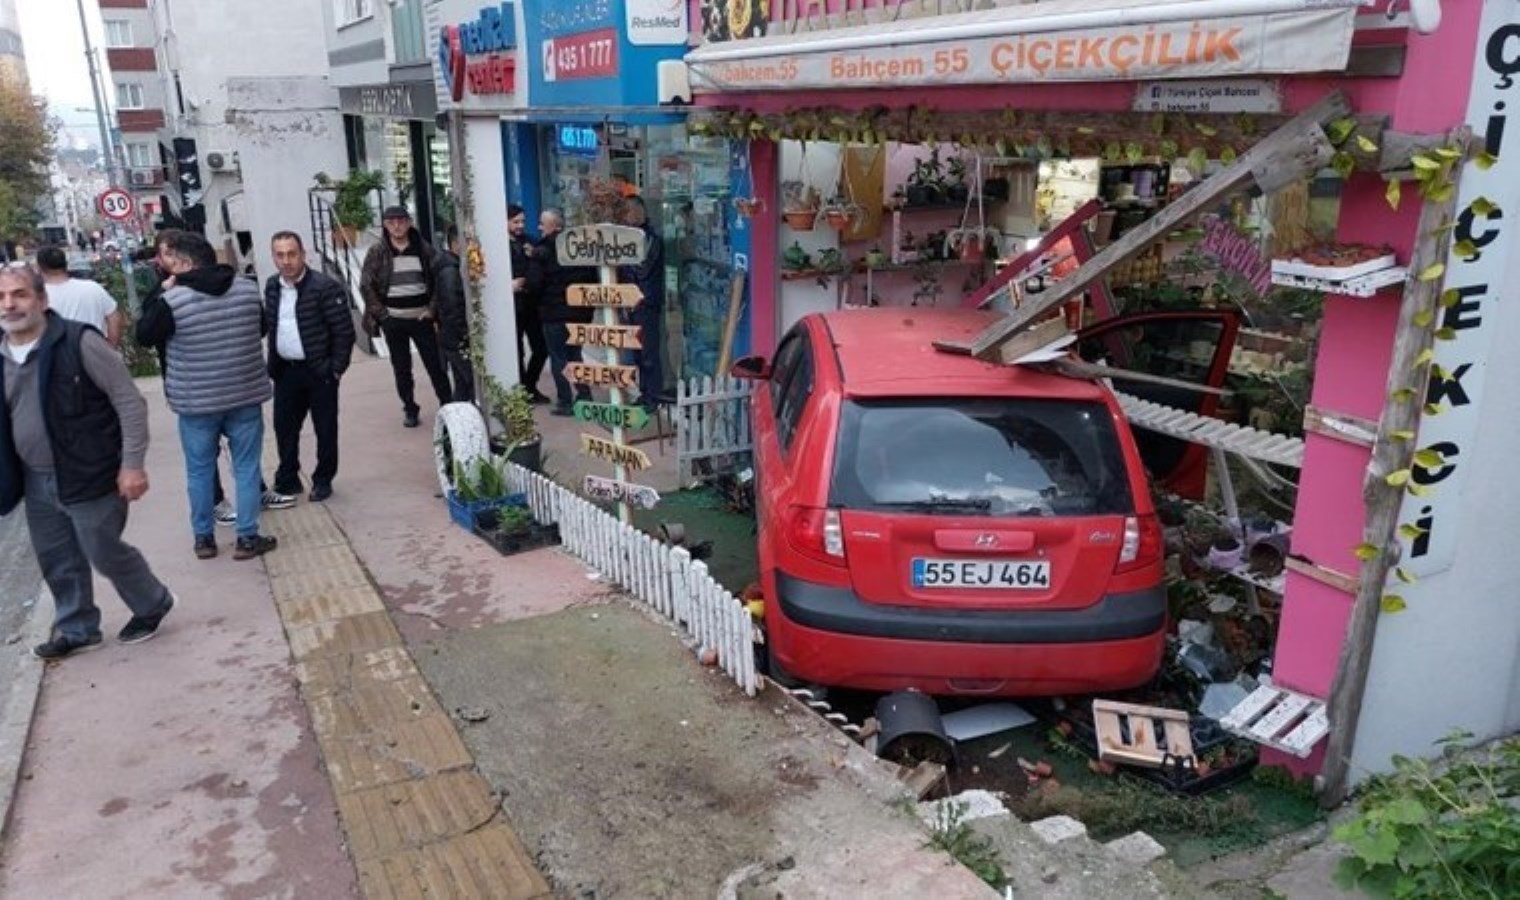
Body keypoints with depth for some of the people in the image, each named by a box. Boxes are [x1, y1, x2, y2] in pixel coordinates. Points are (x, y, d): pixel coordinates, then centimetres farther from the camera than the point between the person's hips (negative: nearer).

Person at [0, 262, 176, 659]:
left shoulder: (79, 342, -16)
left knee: (104, 552, 6)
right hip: (37, 480, 6)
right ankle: (75, 628, 36)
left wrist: (132, 463, -18)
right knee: (56, 560, 17)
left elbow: (130, 401, -15)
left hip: (89, 475, -6)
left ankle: (152, 605, 31)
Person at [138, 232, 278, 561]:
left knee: (199, 471, 13)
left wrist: (161, 292, 4)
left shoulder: (173, 298, -14)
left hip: (196, 400, -2)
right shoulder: (248, 288, -1)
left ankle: (203, 539, 22)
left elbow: (147, 336, 2)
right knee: (246, 468, 8)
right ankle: (247, 538, 11)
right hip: (246, 395, 2)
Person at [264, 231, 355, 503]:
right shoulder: (272, 287, 5)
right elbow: (270, 327, 15)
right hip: (285, 371, 6)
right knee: (284, 427, 13)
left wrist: (336, 369, -14)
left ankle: (323, 480, 20)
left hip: (319, 371, -6)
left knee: (325, 429, 5)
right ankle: (287, 479, 28)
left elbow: (344, 331, -14)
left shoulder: (325, 287, -15)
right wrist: (273, 364, 10)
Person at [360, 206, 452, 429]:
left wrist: (432, 308, -4)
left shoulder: (423, 249, 2)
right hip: (393, 320, 0)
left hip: (422, 318, 0)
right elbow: (366, 285, 1)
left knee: (436, 364, 1)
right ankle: (410, 409, 19)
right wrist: (380, 313, -5)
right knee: (401, 368, 8)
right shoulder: (377, 252, 0)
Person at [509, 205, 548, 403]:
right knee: (516, 352, 3)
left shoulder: (528, 241, 12)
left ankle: (530, 387, 26)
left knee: (541, 348, 7)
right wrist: (508, 285, -24)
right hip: (511, 306, -6)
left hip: (531, 303, 6)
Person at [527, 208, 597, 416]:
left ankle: (564, 401, 5)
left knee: (558, 357, 4)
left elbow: (534, 284, -15)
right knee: (574, 353, 19)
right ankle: (585, 395, 17)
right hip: (580, 311, 6)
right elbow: (593, 278, 8)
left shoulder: (541, 251, -12)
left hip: (555, 312, -5)